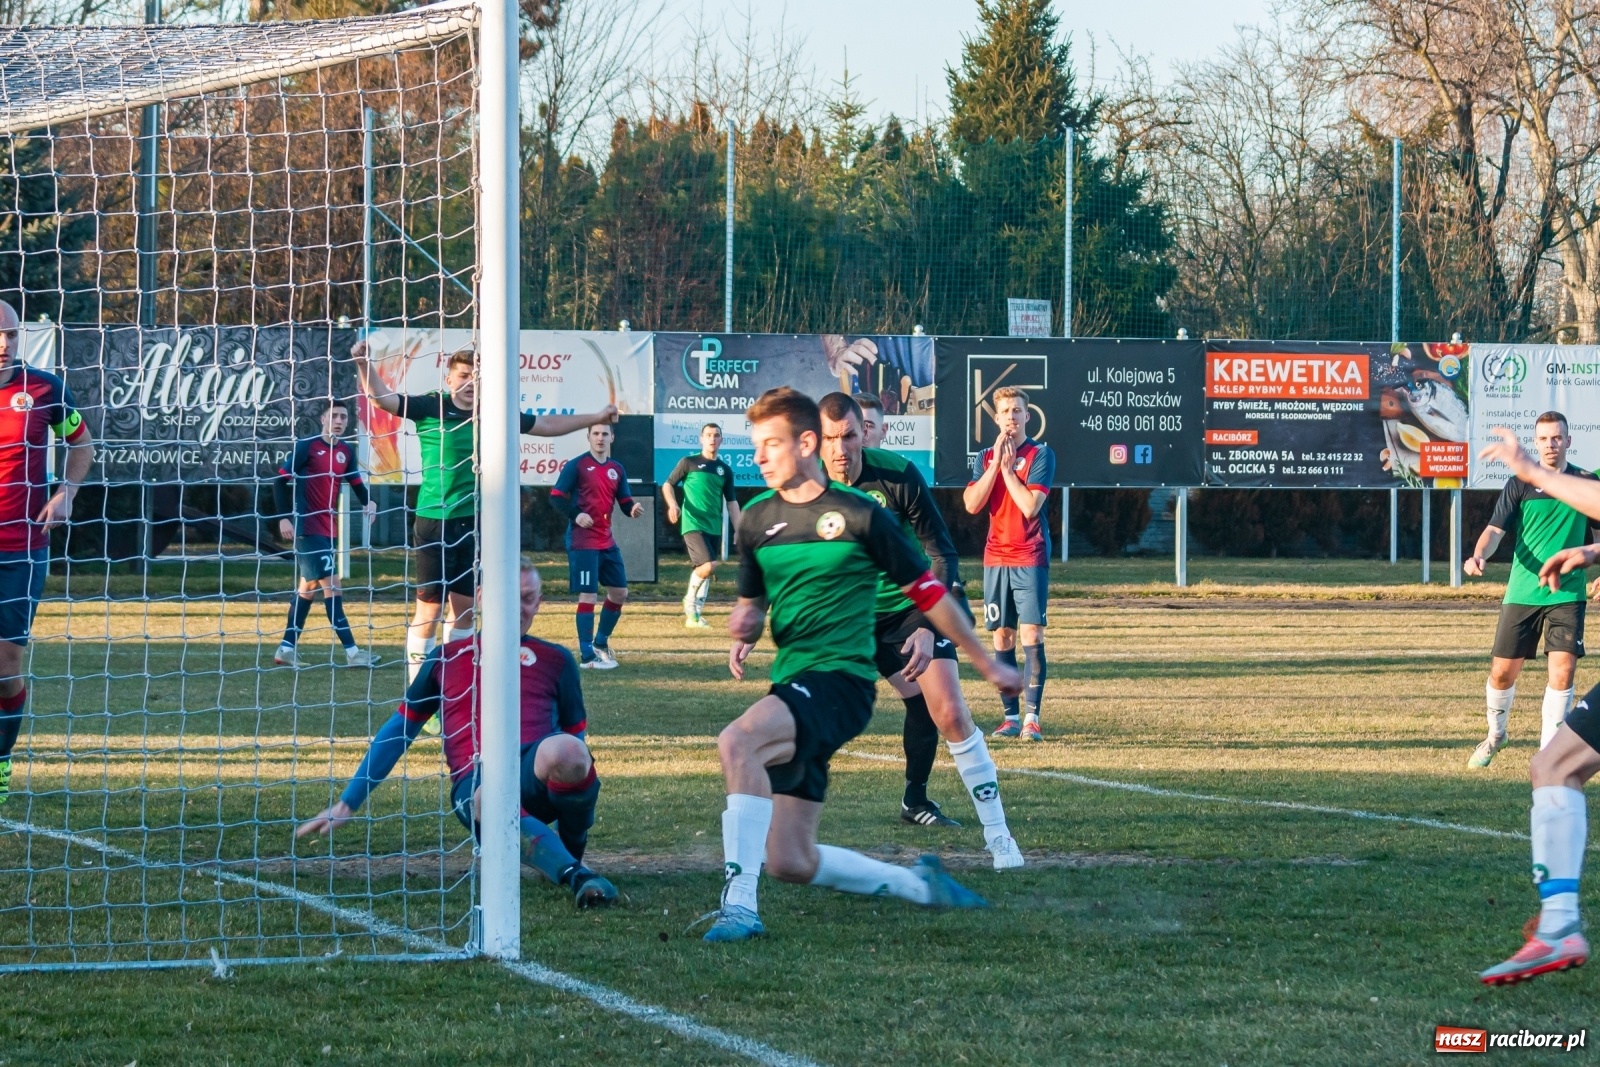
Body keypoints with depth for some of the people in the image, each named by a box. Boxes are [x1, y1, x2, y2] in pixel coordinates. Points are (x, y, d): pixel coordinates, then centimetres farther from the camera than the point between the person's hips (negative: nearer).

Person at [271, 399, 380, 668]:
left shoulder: (346, 452, 8)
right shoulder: (307, 446, -10)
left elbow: (356, 482, 15)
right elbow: (281, 480, -9)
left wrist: (367, 502, -7)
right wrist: (284, 517, -15)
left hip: (328, 528, 8)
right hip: (306, 527, -8)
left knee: (309, 585, 11)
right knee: (331, 584, -10)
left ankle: (287, 648, 18)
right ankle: (352, 652, -12)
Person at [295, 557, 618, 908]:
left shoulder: (555, 660, 21)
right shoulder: (447, 658, 22)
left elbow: (576, 738, 25)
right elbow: (399, 730, 25)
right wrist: (346, 805, 23)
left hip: (535, 765, 1)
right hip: (474, 779, -1)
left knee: (562, 751, -39)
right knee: (487, 802, -41)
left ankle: (573, 847, -10)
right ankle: (575, 875, -50)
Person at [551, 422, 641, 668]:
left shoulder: (616, 469, 12)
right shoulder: (576, 466, -6)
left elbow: (624, 501, 14)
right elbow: (556, 496, -7)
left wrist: (633, 509, -9)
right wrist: (575, 514, -23)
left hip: (607, 542, 7)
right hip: (583, 542, -7)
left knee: (620, 593, 12)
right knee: (588, 596, -9)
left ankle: (601, 644, 30)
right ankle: (587, 656, -5)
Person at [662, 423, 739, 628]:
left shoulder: (725, 470, 13)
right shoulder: (688, 463, 1)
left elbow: (732, 502, 14)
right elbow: (668, 484, 5)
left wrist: (739, 531, 7)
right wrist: (672, 504, -15)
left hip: (714, 528, 5)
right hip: (693, 525, -5)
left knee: (702, 571, 7)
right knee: (708, 565, -20)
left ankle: (694, 615, 16)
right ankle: (690, 601, 3)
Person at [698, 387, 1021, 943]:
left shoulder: (858, 515, -4)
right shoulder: (756, 520, 10)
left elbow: (929, 593, 4)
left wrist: (988, 665, 10)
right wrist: (745, 627, -3)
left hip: (841, 679, -6)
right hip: (792, 687, 6)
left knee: (737, 742, -34)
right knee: (789, 862, 1)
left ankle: (740, 906, -36)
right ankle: (917, 884, 24)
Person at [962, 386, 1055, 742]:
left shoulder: (1041, 455, -3)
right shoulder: (986, 457, 10)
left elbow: (1030, 506, -13)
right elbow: (972, 504, -3)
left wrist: (1008, 468, -8)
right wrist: (996, 463, -7)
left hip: (1030, 559, -4)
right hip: (996, 558, 4)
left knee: (1032, 636, -11)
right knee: (1003, 637, 5)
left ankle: (1031, 717, -14)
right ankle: (1011, 716, 9)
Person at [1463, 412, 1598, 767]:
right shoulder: (1520, 485, 0)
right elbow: (1496, 528, -9)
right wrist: (1479, 555, -27)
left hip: (1568, 594, 0)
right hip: (1522, 593, 0)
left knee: (1562, 671, -13)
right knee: (1502, 672, 4)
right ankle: (1496, 734, 32)